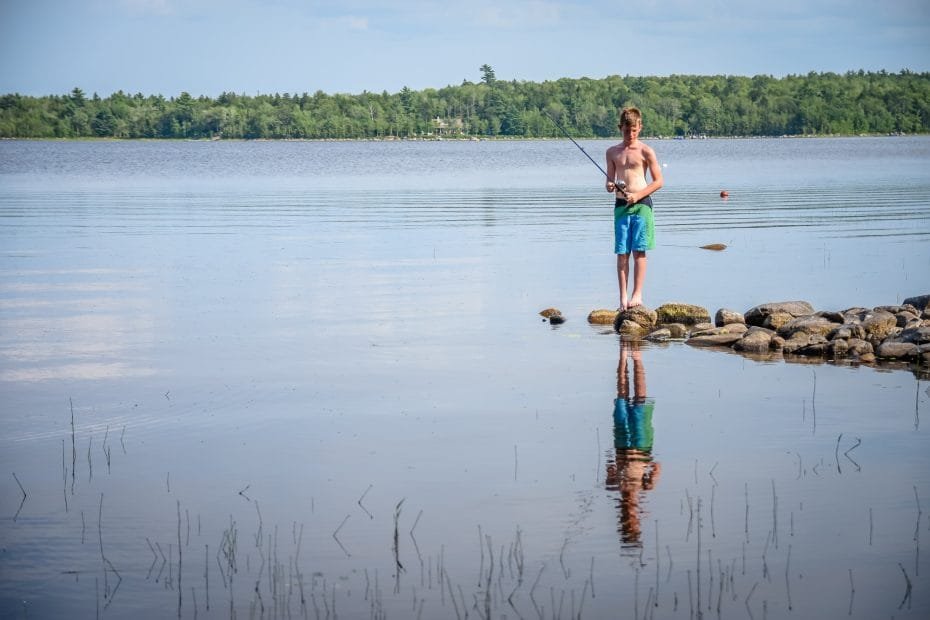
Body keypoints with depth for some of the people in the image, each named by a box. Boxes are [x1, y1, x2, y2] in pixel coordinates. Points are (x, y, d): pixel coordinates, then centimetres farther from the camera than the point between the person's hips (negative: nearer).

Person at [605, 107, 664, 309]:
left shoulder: (645, 151, -1)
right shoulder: (612, 152, 11)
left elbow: (658, 181, -1)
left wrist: (638, 195, -12)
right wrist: (610, 186, -9)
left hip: (641, 204, -3)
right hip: (621, 205, 3)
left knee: (639, 251, -5)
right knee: (622, 253, 0)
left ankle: (637, 294, -4)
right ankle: (623, 297, 0)